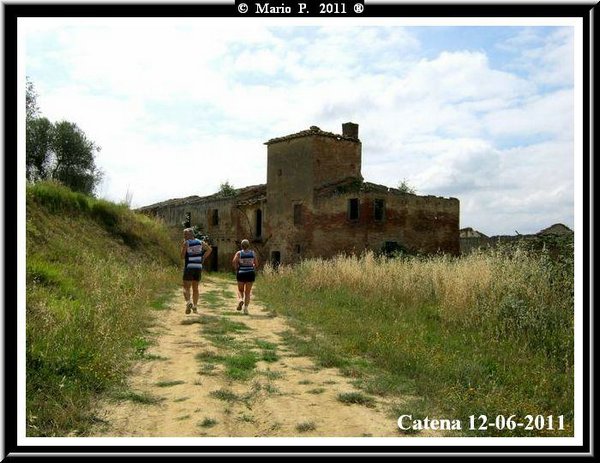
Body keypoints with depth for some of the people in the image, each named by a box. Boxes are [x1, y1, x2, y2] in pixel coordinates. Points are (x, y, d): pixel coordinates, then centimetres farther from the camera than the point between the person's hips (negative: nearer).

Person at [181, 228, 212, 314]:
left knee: (186, 288, 1)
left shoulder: (186, 243, -5)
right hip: (198, 267, 4)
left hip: (189, 267, -4)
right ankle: (195, 307, 12)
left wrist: (183, 246, 7)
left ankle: (188, 302, -24)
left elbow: (182, 256, -6)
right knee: (195, 288, 14)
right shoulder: (200, 242, 10)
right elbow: (209, 249, 6)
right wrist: (202, 258, 8)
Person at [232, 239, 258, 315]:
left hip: (241, 274, -1)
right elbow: (256, 264, 2)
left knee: (240, 290, 19)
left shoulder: (239, 253, -2)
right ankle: (246, 307, -4)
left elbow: (234, 261, -14)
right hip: (250, 274, 1)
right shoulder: (253, 253, 3)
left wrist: (236, 269, 1)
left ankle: (240, 300, -10)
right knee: (247, 292, 8)